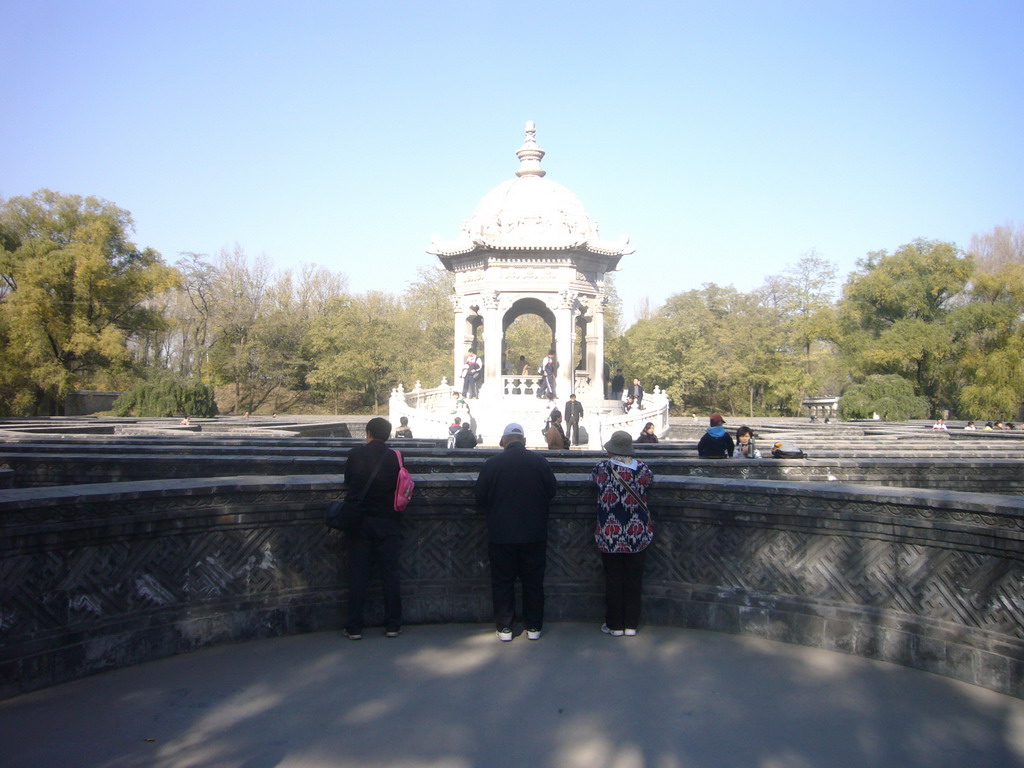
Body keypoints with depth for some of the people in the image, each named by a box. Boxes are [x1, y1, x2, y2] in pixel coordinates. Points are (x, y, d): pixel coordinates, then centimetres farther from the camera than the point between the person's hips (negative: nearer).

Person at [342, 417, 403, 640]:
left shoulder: (355, 454, -6)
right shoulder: (395, 457, -5)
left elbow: (347, 481, 5)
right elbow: (400, 486, 3)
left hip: (359, 521, 0)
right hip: (388, 523, 0)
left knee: (358, 574, 5)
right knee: (390, 574, 7)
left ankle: (354, 627, 8)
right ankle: (392, 625, 12)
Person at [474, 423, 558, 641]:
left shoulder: (491, 463, -10)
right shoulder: (539, 461, -7)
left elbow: (479, 496, -3)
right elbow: (552, 490, 3)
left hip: (500, 535, -1)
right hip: (534, 534, 1)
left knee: (503, 582, 10)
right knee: (533, 582, 12)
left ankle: (504, 628, 14)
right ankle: (533, 627, 18)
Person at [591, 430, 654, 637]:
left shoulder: (602, 467, -11)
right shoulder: (642, 468, -6)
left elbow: (593, 477, 9)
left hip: (610, 536, -2)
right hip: (637, 536, 2)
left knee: (613, 580, 9)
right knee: (634, 579, 12)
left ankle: (615, 625, 17)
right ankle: (631, 624, 19)